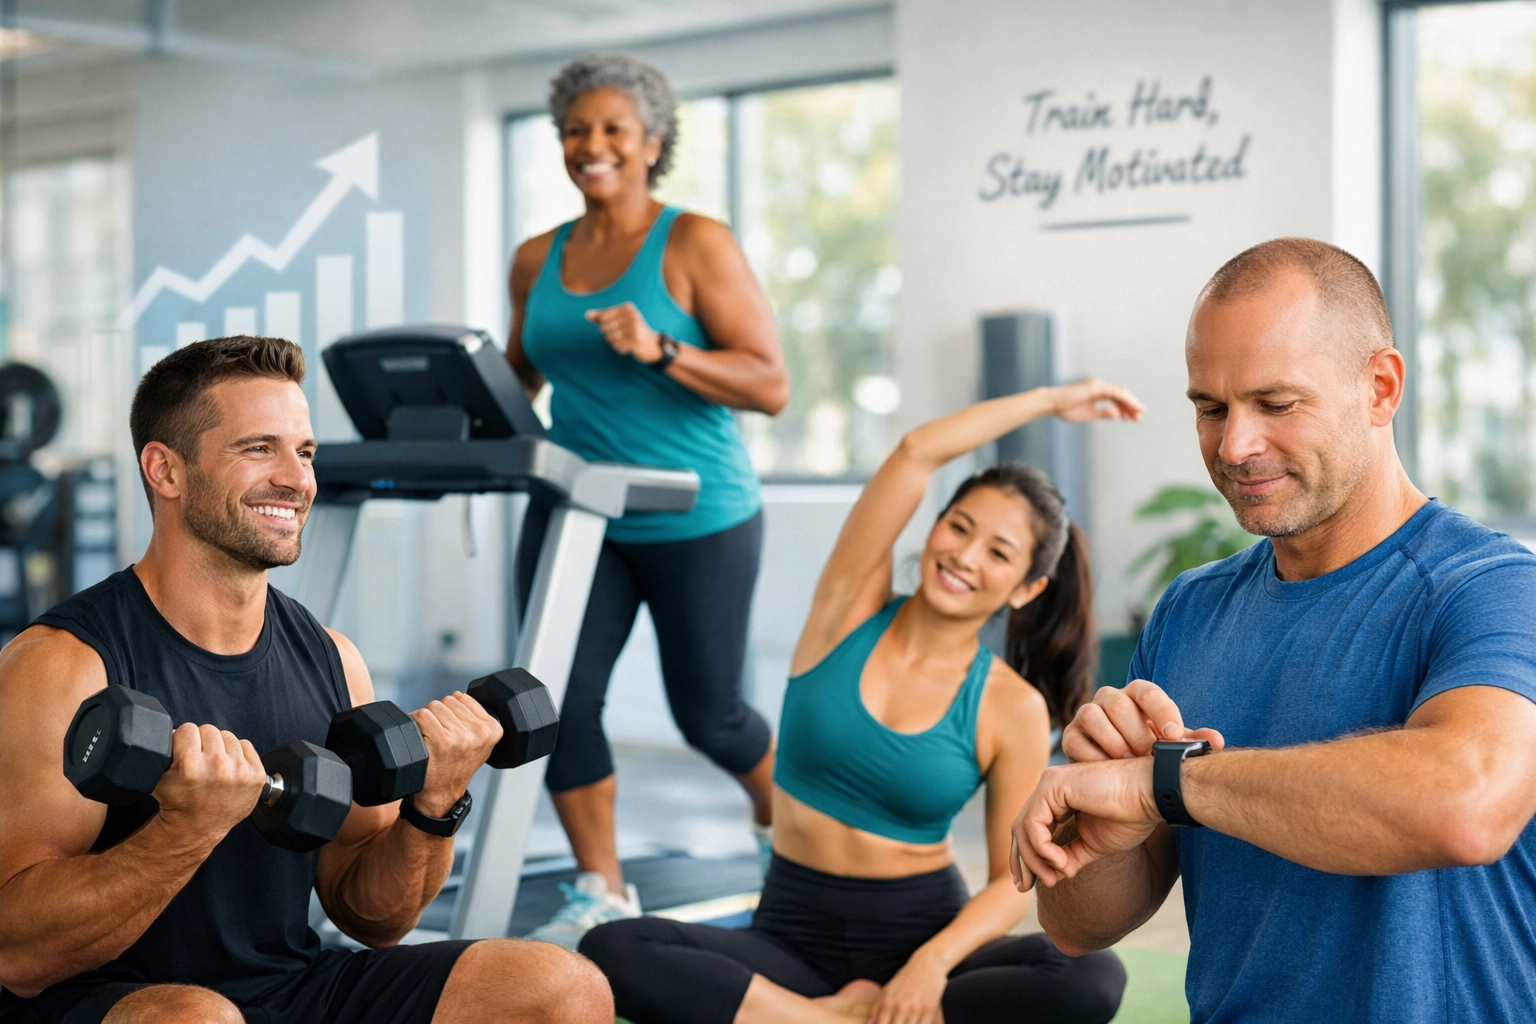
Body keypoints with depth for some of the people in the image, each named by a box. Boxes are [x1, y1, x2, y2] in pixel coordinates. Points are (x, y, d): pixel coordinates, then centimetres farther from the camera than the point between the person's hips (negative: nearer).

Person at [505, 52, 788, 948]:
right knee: (559, 697, -8)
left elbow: (771, 384, -14)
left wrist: (660, 350, -27)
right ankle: (602, 894, 7)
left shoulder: (696, 245, -8)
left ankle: (786, 818, 39)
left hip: (696, 516, -4)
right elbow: (516, 377, 20)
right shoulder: (538, 261, 7)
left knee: (708, 713, 8)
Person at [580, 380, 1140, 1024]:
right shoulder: (852, 608, 0)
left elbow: (1013, 879, -3)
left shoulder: (1012, 709, -3)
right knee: (610, 952, -28)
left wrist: (934, 960, -22)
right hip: (797, 932, 1)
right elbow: (916, 452, -10)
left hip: (922, 931, 0)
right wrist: (1051, 400, -1)